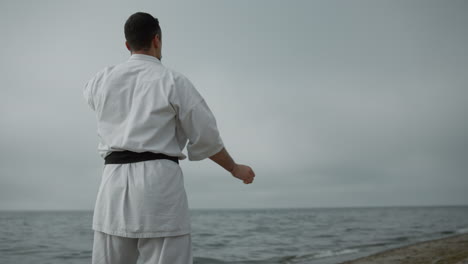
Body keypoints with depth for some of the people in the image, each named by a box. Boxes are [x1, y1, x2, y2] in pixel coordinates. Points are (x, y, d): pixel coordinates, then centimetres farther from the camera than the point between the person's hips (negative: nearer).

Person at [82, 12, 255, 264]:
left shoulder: (104, 79, 10)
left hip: (115, 182, 5)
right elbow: (205, 138, 1)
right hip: (159, 183, -4)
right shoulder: (173, 80, -2)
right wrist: (235, 168, 17)